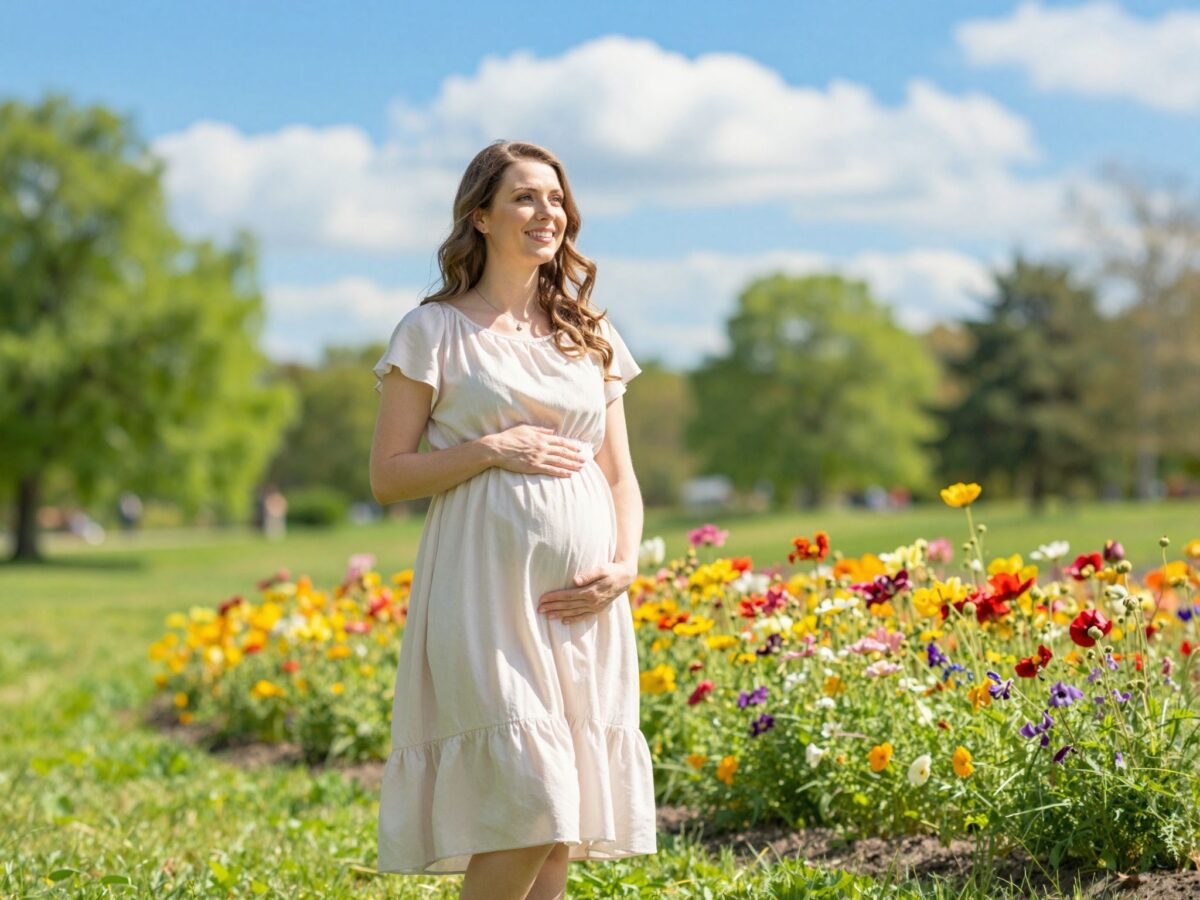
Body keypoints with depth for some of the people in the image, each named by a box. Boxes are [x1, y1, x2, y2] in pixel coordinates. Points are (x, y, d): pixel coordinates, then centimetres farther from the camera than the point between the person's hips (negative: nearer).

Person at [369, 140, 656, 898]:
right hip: (486, 594, -5)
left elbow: (620, 474, 15)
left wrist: (625, 566, -2)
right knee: (526, 808, -14)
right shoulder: (436, 331, 2)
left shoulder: (591, 337, 15)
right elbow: (387, 476, 0)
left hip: (582, 603, 5)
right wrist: (492, 448, -12)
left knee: (566, 821, 4)